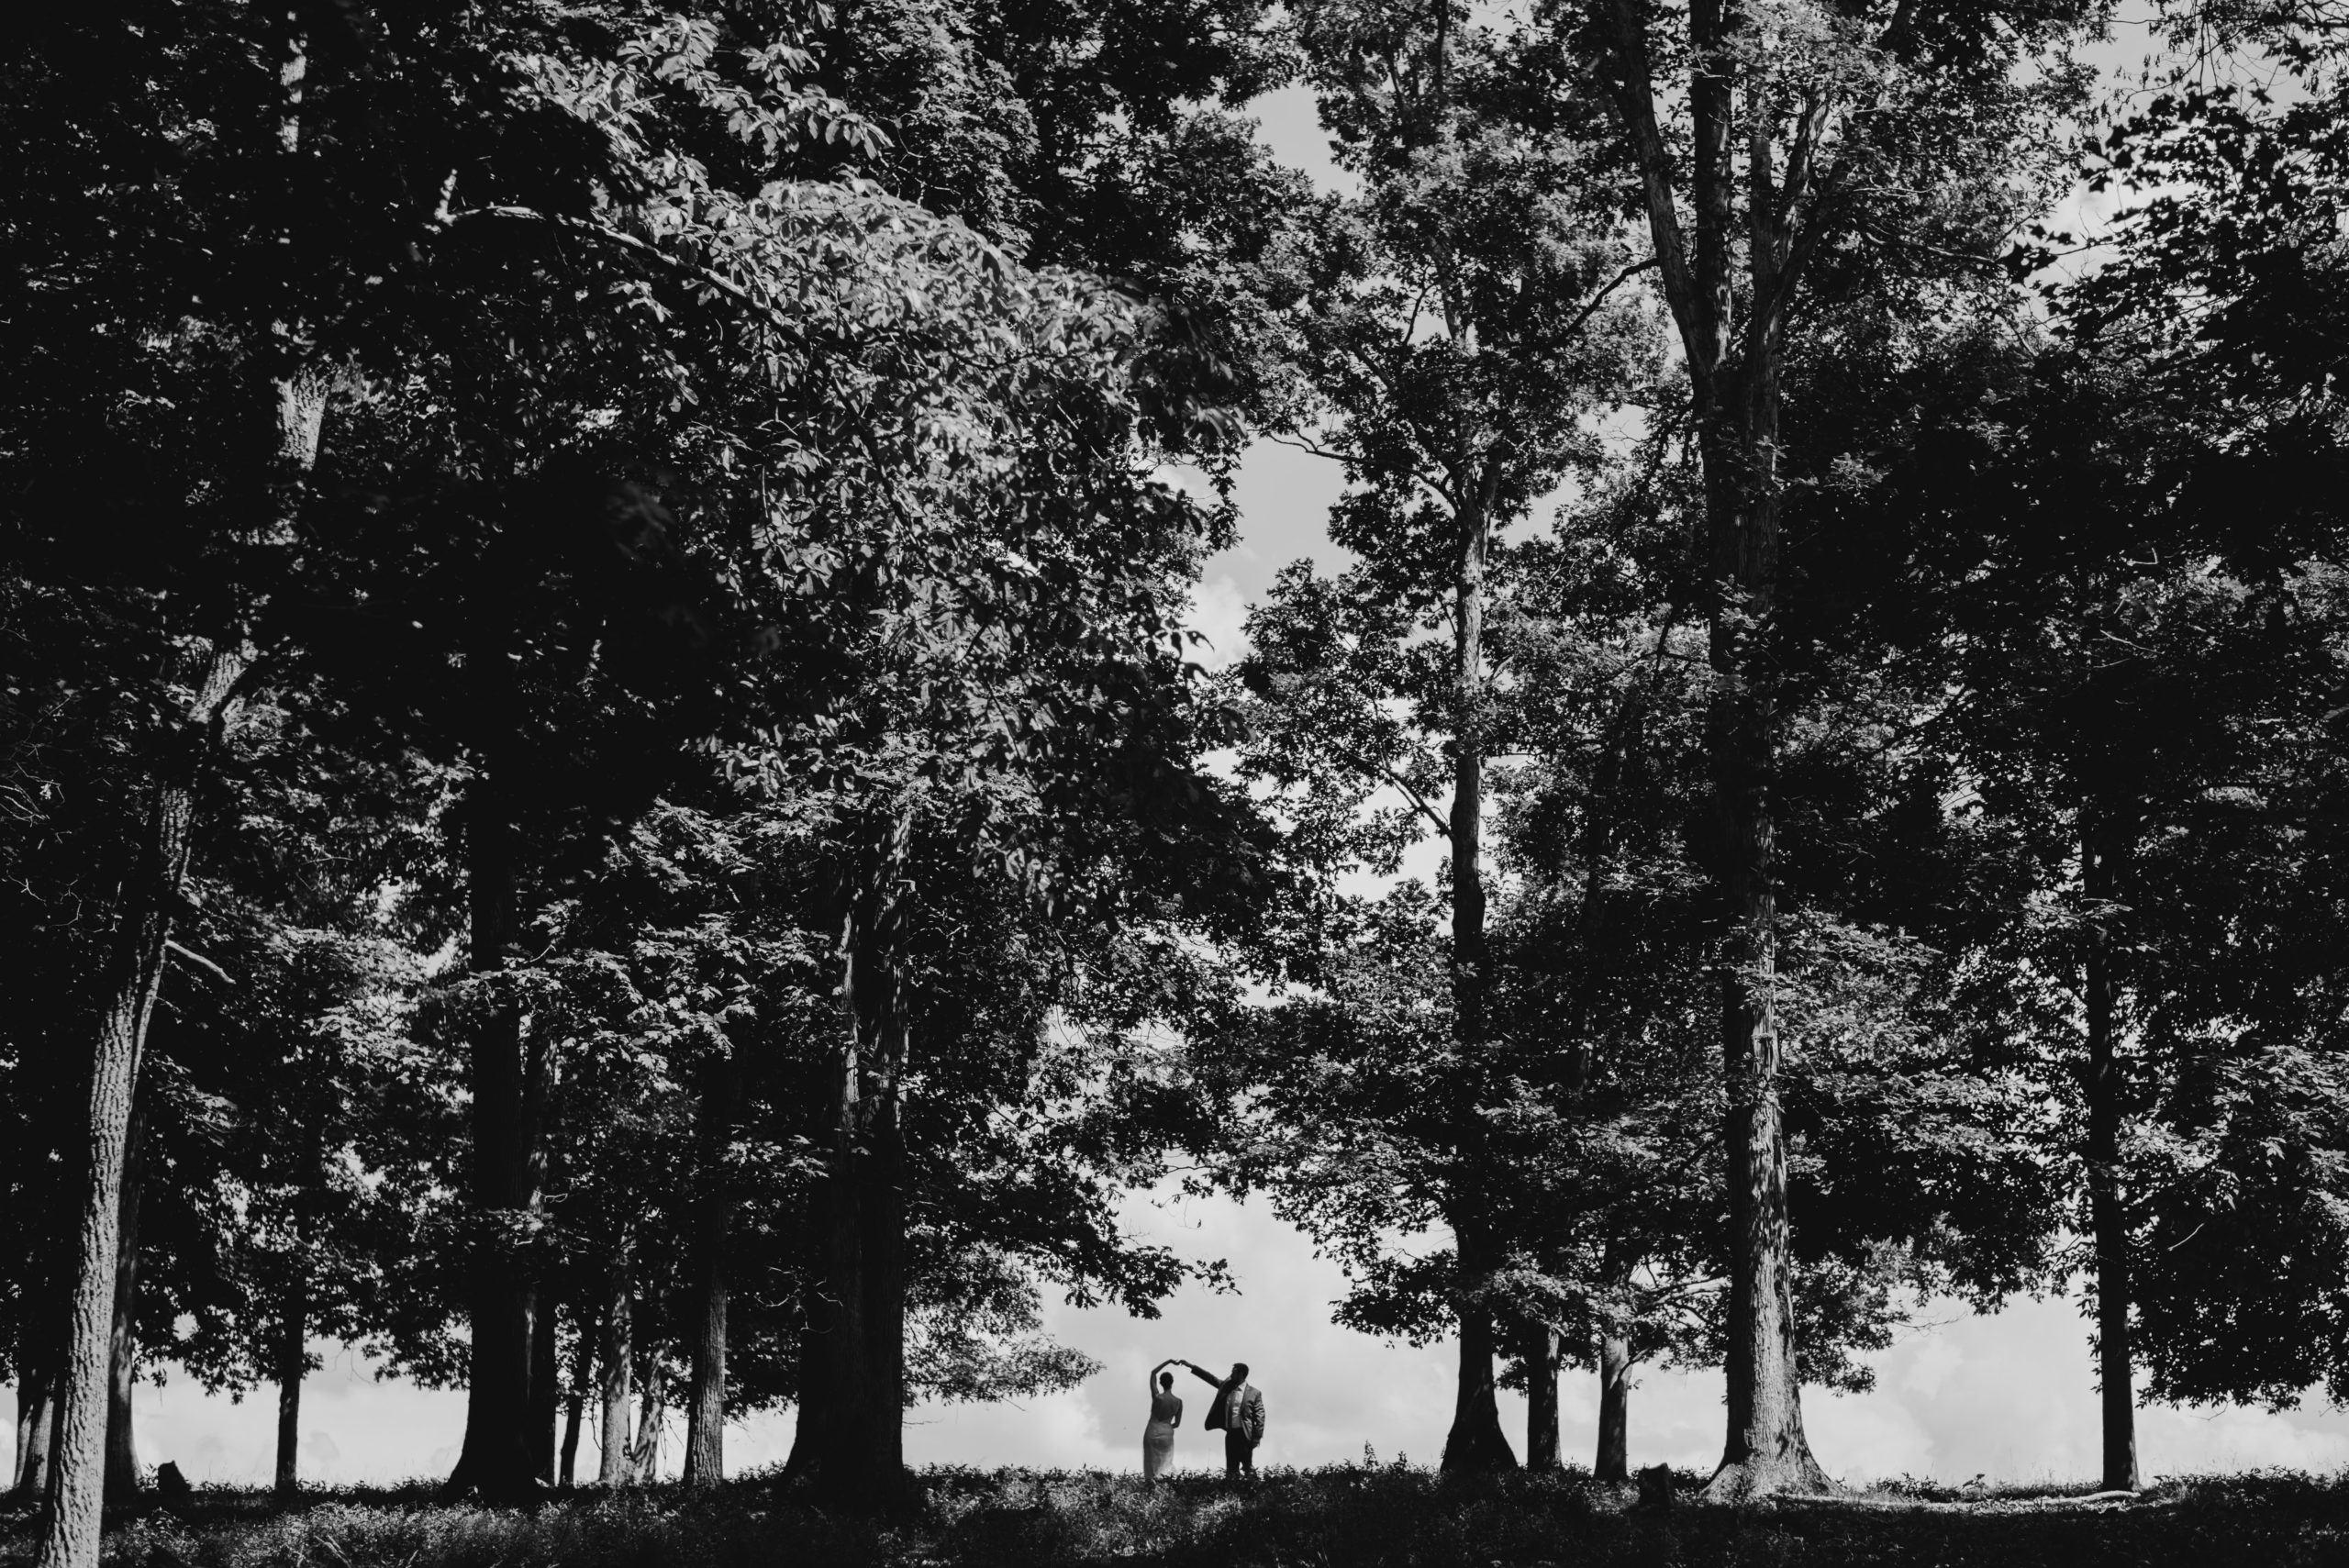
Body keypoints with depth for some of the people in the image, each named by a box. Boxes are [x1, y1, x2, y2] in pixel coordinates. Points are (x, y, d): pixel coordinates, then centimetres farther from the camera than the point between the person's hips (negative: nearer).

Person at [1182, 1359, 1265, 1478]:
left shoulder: (1254, 1393, -6)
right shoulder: (1227, 1386, 10)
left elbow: (1259, 1417, -6)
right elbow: (1210, 1378, 16)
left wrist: (1257, 1438, -10)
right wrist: (1191, 1366, 14)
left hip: (1245, 1435, -5)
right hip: (1230, 1433, 5)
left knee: (1248, 1468, -2)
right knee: (1231, 1470, 5)